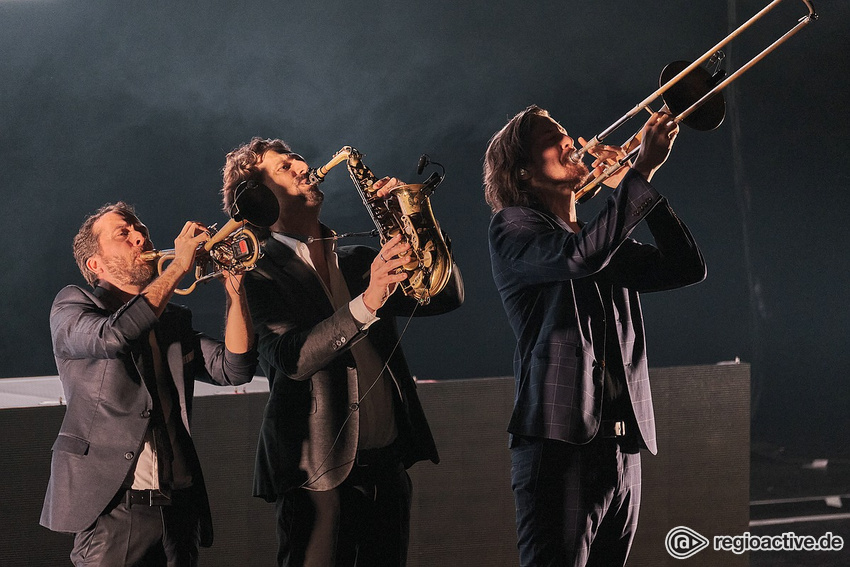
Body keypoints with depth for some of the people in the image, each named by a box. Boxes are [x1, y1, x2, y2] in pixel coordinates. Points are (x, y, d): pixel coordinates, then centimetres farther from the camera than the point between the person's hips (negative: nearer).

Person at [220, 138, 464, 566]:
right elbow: (292, 358, -19)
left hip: (388, 466, 6)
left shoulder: (360, 262, 15)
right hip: (320, 473, -5)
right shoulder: (259, 273, -4)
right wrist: (367, 302, -29)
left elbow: (448, 295, 11)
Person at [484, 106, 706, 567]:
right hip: (560, 441, -7)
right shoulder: (512, 226, 1)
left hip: (623, 446, 7)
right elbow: (579, 256, -18)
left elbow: (687, 267, 13)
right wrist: (642, 170, -15)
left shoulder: (611, 247, 22)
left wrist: (638, 182, 8)